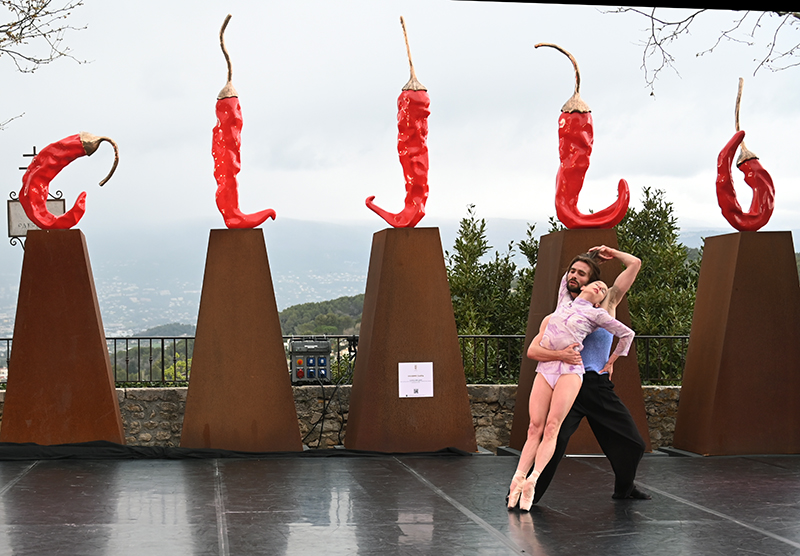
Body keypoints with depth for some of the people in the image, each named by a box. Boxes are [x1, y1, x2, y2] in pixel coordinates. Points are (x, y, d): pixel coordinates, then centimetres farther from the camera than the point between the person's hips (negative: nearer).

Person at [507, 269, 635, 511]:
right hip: (545, 369, 4)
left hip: (570, 370, -4)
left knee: (552, 426, -17)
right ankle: (518, 479, -13)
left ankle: (532, 480, -26)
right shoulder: (565, 301, 22)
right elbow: (568, 274, 40)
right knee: (535, 427, -6)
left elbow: (627, 334, 17)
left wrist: (614, 358, 23)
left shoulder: (596, 314, 10)